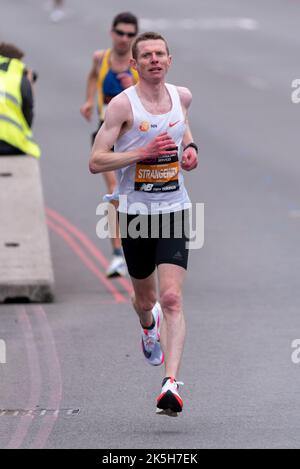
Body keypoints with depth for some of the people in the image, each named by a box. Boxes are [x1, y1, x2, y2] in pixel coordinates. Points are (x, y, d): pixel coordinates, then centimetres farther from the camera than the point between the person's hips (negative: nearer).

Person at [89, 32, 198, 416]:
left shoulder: (182, 96, 3)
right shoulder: (123, 105, -11)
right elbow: (95, 162, -14)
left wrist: (190, 148, 9)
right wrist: (143, 152, -24)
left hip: (174, 211, 1)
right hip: (135, 212, -1)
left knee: (171, 298, -15)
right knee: (145, 299, 17)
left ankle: (171, 384, -20)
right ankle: (149, 326, 55)